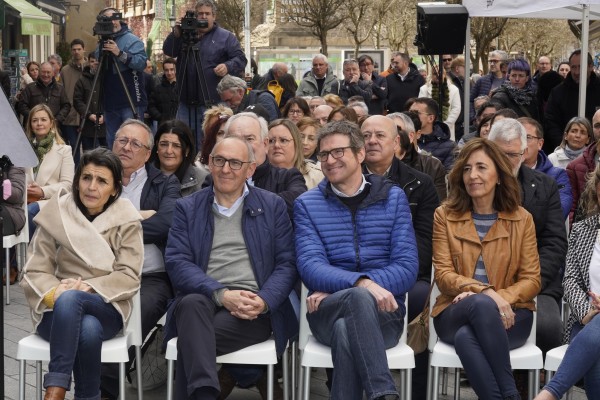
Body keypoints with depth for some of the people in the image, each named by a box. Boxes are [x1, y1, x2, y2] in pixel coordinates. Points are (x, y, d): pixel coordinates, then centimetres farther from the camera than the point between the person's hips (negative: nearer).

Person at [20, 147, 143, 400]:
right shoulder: (56, 214, 2)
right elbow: (34, 273, -1)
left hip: (107, 308, 0)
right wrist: (55, 292, -22)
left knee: (70, 298, -36)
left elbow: (129, 277, -5)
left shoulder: (127, 220, 1)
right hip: (57, 312, 0)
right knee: (88, 330, -37)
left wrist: (88, 287, -20)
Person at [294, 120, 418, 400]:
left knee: (346, 329, -37)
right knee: (359, 299, -37)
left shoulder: (393, 198, 9)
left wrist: (337, 290, -15)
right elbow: (310, 267, -7)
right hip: (328, 313, 0)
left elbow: (407, 267, -2)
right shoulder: (306, 204, 8)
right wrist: (362, 283, -28)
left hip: (383, 313, 0)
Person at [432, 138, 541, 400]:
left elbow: (531, 280, 3)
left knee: (466, 336, -36)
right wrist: (485, 293, -20)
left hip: (509, 314, 0)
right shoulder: (445, 215, 7)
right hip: (456, 312, 1)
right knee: (482, 304, -37)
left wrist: (500, 298, -17)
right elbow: (443, 275, -1)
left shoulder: (521, 219, 7)